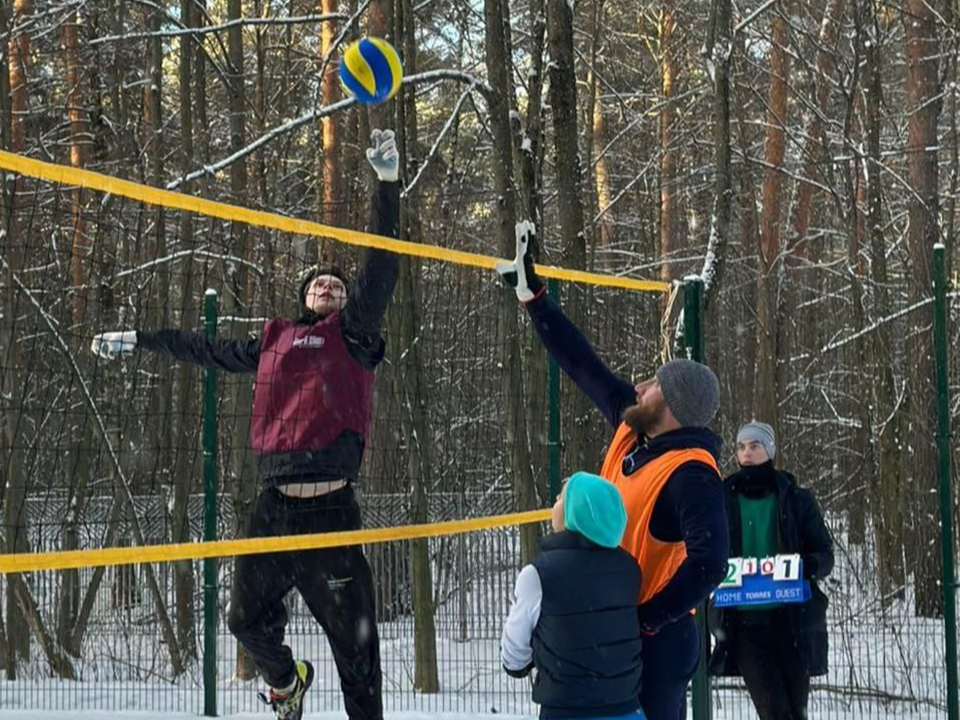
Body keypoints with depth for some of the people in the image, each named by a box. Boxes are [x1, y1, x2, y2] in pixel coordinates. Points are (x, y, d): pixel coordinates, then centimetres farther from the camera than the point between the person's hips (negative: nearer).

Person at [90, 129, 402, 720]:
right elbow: (208, 351, 33)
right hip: (275, 510, 4)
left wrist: (388, 184, -13)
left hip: (332, 511, -4)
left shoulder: (353, 334, 7)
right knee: (250, 622, 13)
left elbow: (381, 270, -5)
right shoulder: (273, 343, 18)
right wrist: (140, 340, 41)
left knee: (355, 643, -4)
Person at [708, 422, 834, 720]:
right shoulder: (724, 499, 7)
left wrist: (808, 565, -18)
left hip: (790, 619, 0)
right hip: (743, 622, 0)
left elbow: (825, 553, 5)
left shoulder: (796, 499, 5)